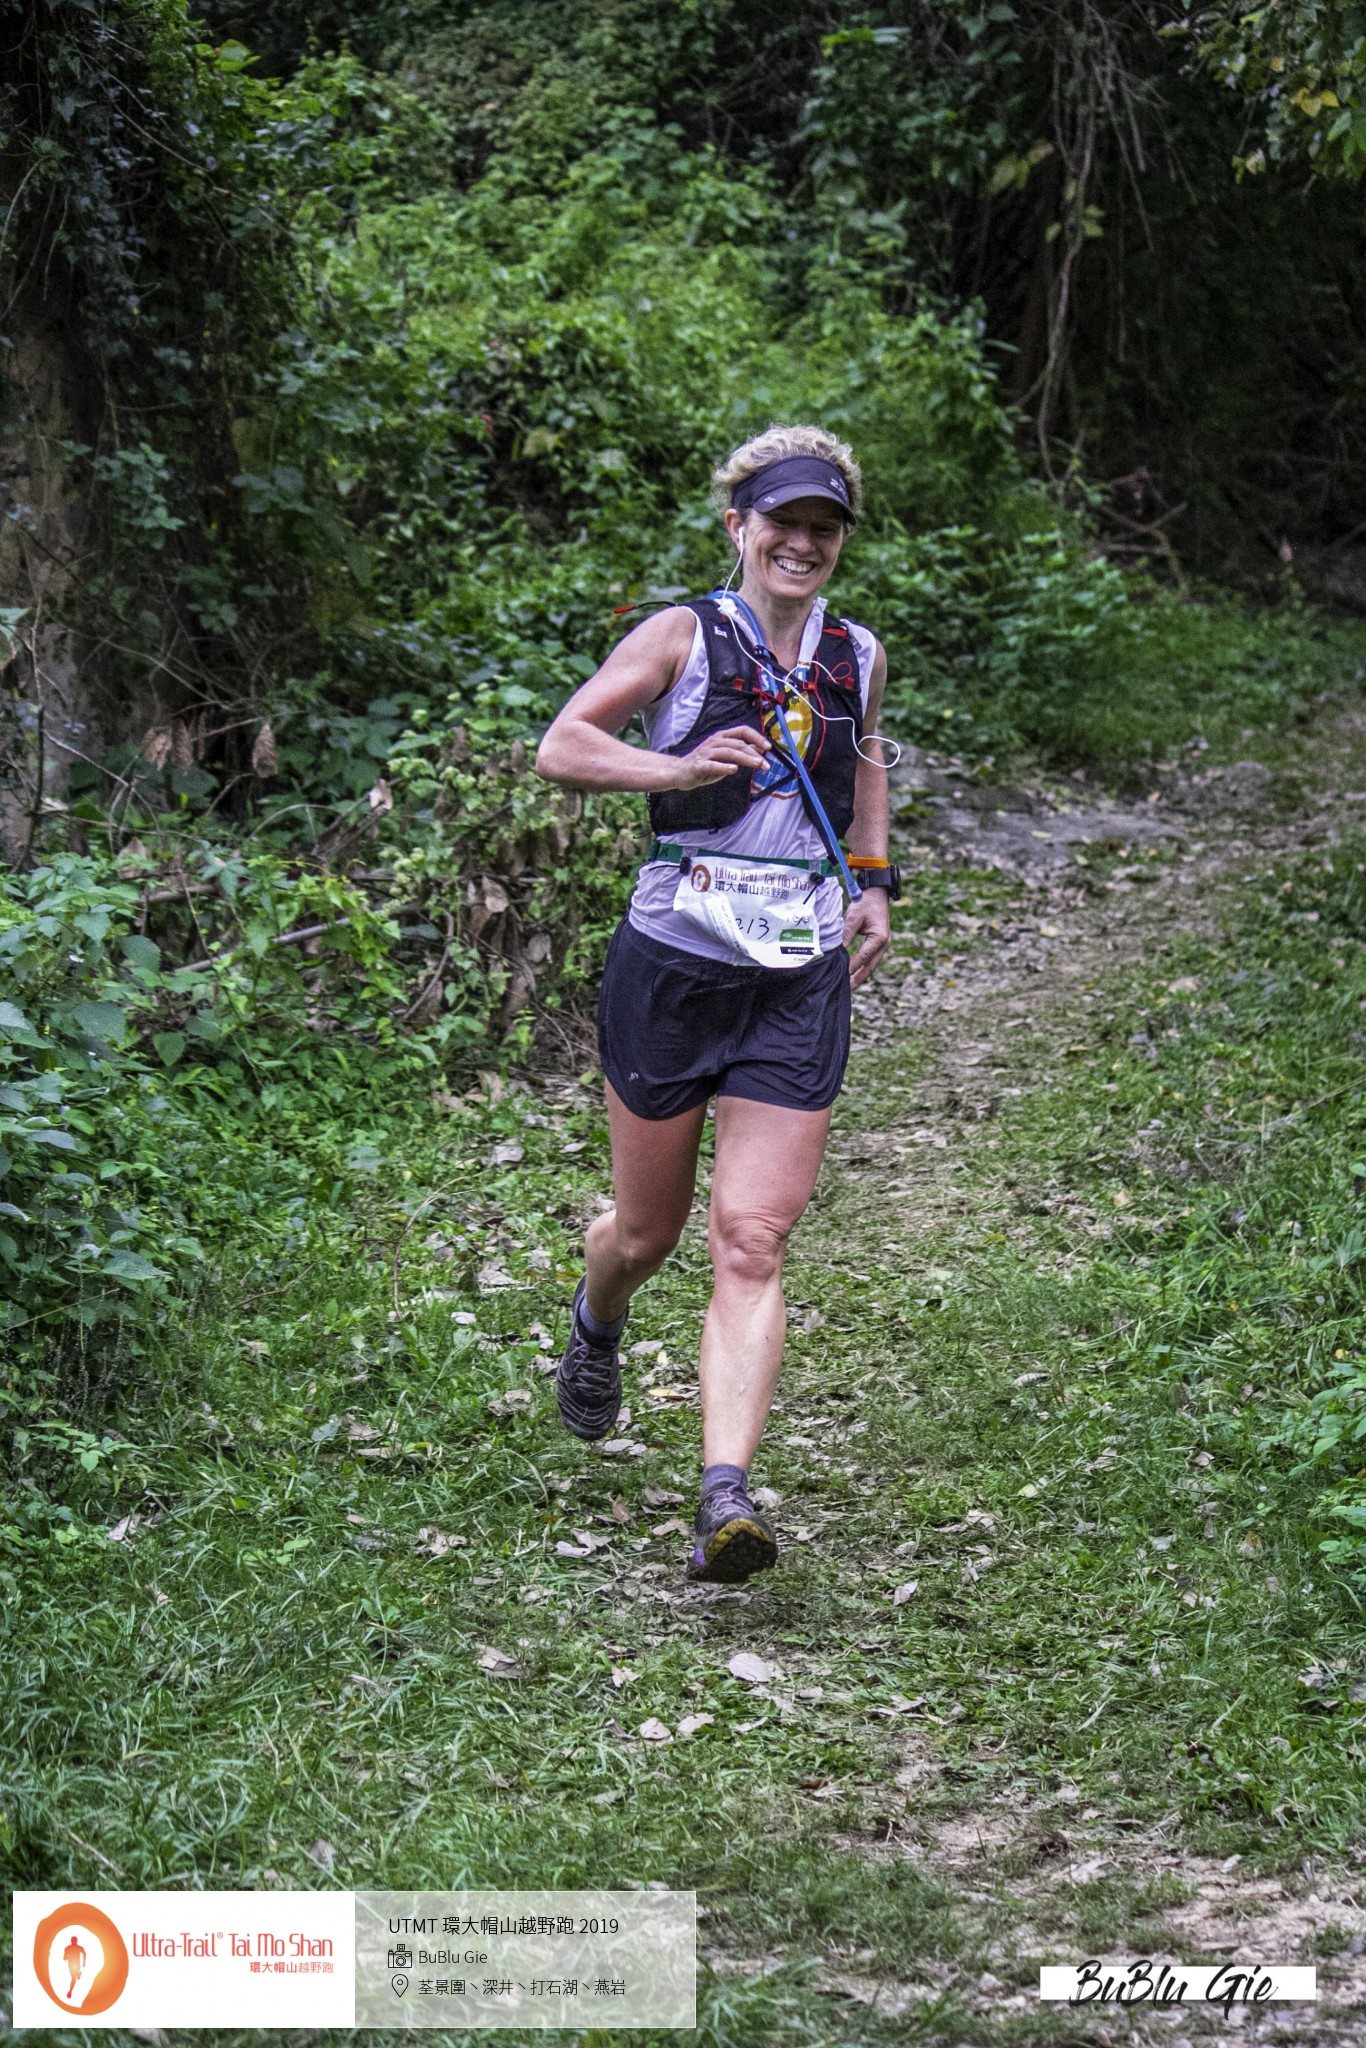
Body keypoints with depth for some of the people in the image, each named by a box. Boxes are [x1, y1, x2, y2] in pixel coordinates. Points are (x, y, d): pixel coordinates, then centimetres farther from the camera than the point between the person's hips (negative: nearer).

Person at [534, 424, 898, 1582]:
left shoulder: (858, 658, 9)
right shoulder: (684, 637, -2)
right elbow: (560, 749, -11)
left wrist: (873, 880, 20)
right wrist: (678, 769, -27)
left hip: (801, 983, 2)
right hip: (671, 965, -2)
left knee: (751, 1245, -10)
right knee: (649, 1230, 13)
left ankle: (728, 1496, -16)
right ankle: (596, 1326, 49)